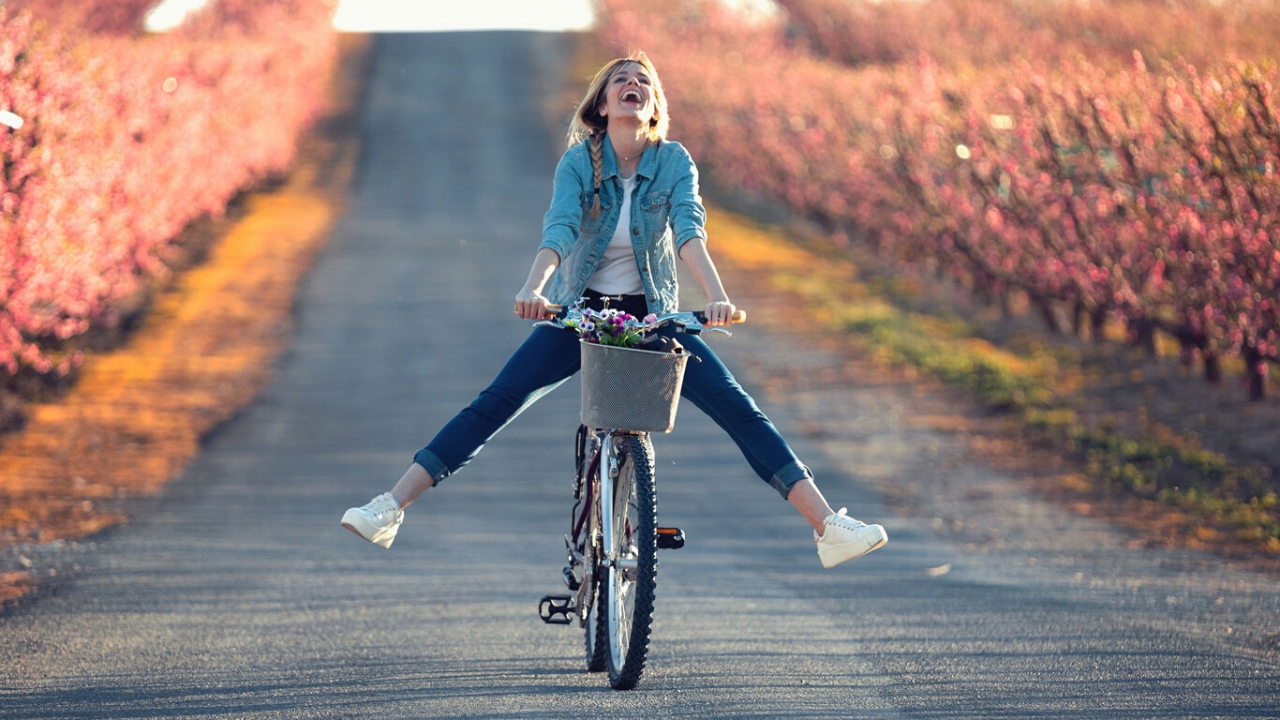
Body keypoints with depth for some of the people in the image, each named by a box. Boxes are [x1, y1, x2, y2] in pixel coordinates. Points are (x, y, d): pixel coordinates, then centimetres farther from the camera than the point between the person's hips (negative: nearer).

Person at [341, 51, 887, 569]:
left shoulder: (673, 162, -7)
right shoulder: (579, 161, -9)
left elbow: (688, 231, -22)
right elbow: (560, 230, -24)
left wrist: (715, 296, -40)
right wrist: (533, 289, -43)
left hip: (652, 316, 1)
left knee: (738, 409, -12)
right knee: (494, 404, -14)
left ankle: (829, 526, -12)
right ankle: (389, 510, -16)